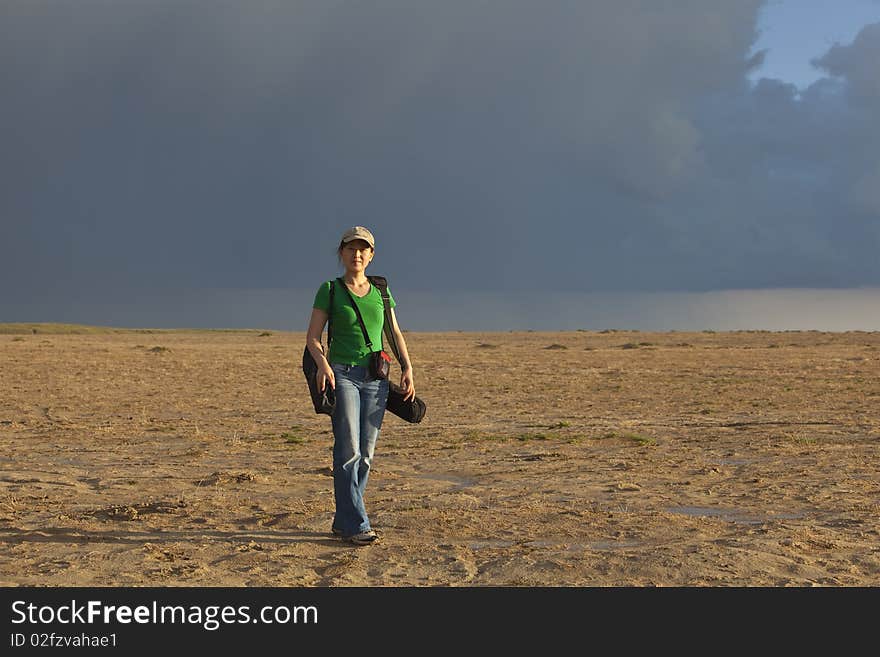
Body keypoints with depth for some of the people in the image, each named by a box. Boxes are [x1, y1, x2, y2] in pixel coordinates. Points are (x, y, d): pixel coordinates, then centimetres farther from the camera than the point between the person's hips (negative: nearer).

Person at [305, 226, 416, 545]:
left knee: (365, 453, 4)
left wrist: (407, 367, 2)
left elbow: (395, 333, 15)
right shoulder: (329, 290, 1)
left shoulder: (381, 291, 12)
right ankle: (356, 524, -9)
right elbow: (312, 338, -1)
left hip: (376, 378, 4)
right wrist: (323, 363, -20)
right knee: (349, 450, -11)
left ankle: (343, 521, 14)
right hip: (342, 375, -4)